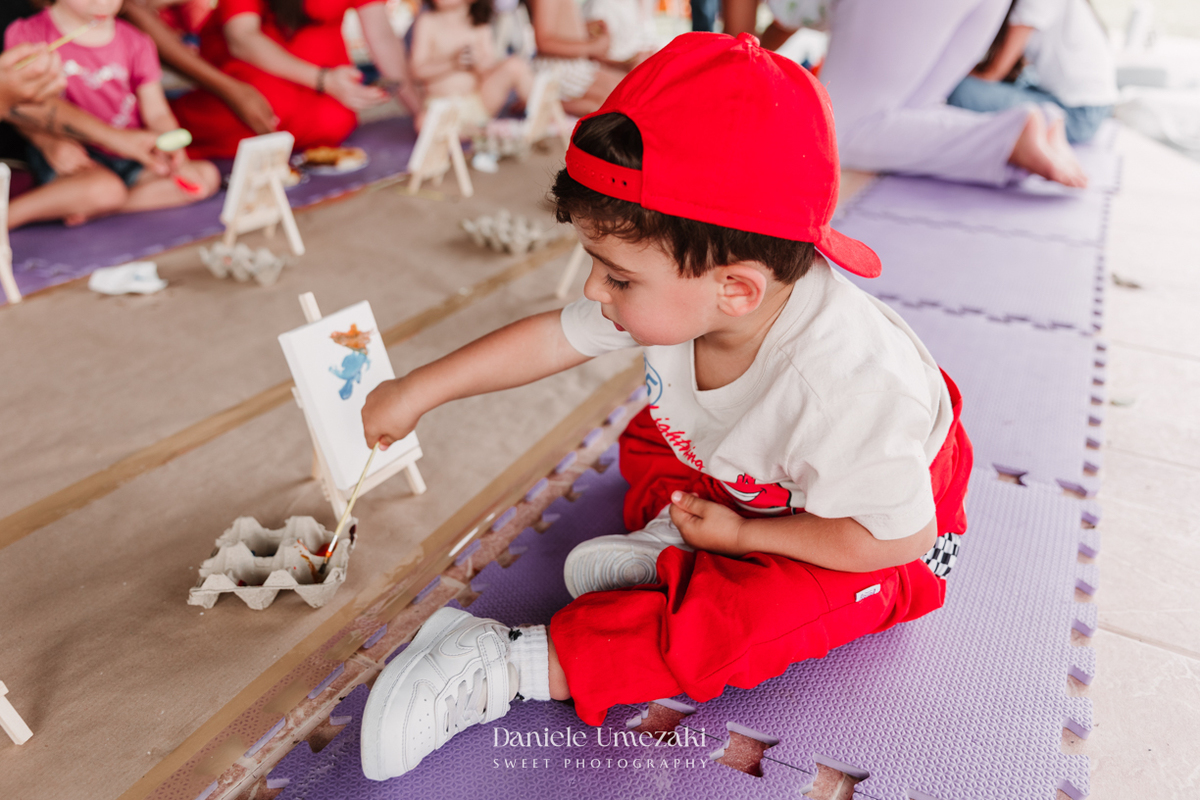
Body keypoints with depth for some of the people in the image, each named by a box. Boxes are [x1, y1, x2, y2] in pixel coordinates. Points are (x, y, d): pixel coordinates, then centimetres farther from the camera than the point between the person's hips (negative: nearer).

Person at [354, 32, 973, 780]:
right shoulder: (680, 293, -24)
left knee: (734, 619, -30)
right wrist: (418, 391, -4)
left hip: (878, 534, -6)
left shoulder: (843, 387, -43)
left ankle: (513, 667, -22)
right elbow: (553, 337, -12)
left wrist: (740, 535, -23)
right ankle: (672, 540, -11)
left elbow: (897, 536, -30)